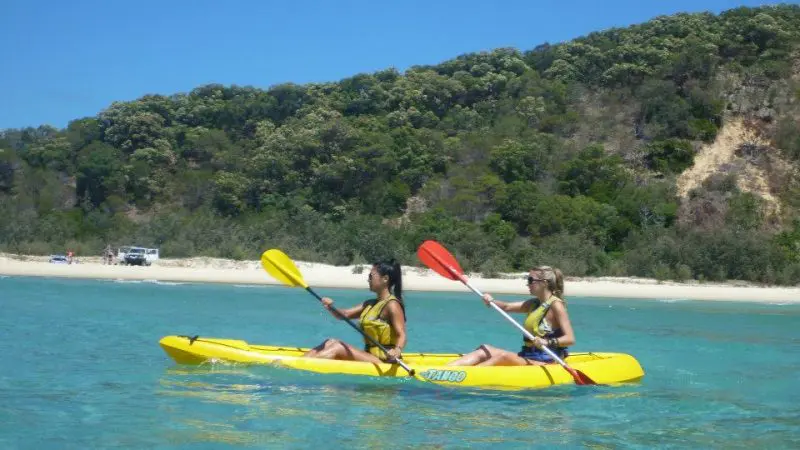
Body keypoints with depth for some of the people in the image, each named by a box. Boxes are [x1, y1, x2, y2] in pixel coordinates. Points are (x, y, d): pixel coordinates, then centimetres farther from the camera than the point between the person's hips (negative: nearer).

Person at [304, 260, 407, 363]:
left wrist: (397, 350, -41)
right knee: (331, 343, -2)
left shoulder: (392, 305, -11)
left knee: (338, 348, -20)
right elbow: (344, 314, 14)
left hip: (384, 360, -9)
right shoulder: (370, 304, 17)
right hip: (370, 356, 9)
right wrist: (331, 307, -8)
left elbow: (401, 335, -19)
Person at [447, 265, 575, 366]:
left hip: (545, 363, -9)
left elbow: (570, 339, -17)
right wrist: (491, 301, -6)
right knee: (485, 350, -4)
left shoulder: (556, 305, -11)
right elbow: (507, 307, 15)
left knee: (504, 356, -28)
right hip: (527, 357, 9)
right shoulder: (534, 303, 16)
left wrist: (548, 342, -33)